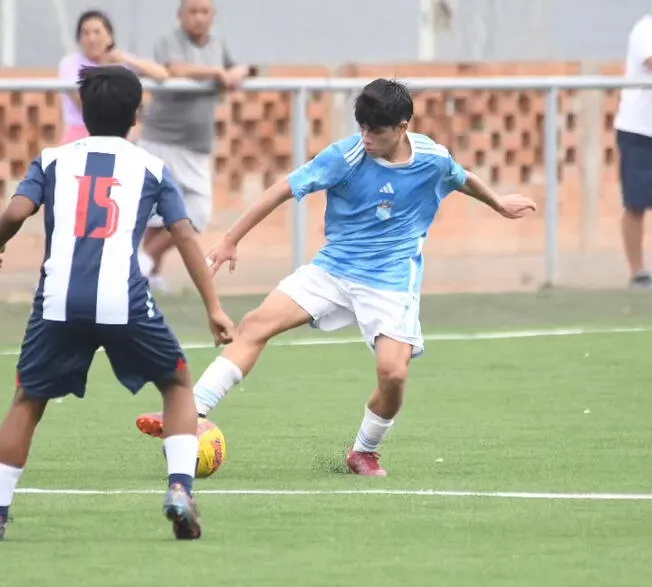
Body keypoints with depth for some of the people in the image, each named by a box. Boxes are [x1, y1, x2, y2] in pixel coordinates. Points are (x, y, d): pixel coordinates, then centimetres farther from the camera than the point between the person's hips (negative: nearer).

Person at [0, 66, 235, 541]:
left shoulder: (53, 160, 17)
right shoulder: (151, 167, 16)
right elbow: (185, 236, 9)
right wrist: (214, 307, 8)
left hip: (59, 301, 1)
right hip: (125, 300, -1)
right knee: (178, 384, 20)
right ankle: (180, 488, 1)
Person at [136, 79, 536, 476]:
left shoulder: (433, 159, -6)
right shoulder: (346, 156, -13)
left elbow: (463, 179, 18)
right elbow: (285, 190, -10)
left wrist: (500, 204, 37)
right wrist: (231, 241, -9)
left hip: (392, 282, 0)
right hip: (334, 268, 0)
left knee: (394, 371, -21)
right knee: (256, 324, -17)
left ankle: (365, 452, 7)